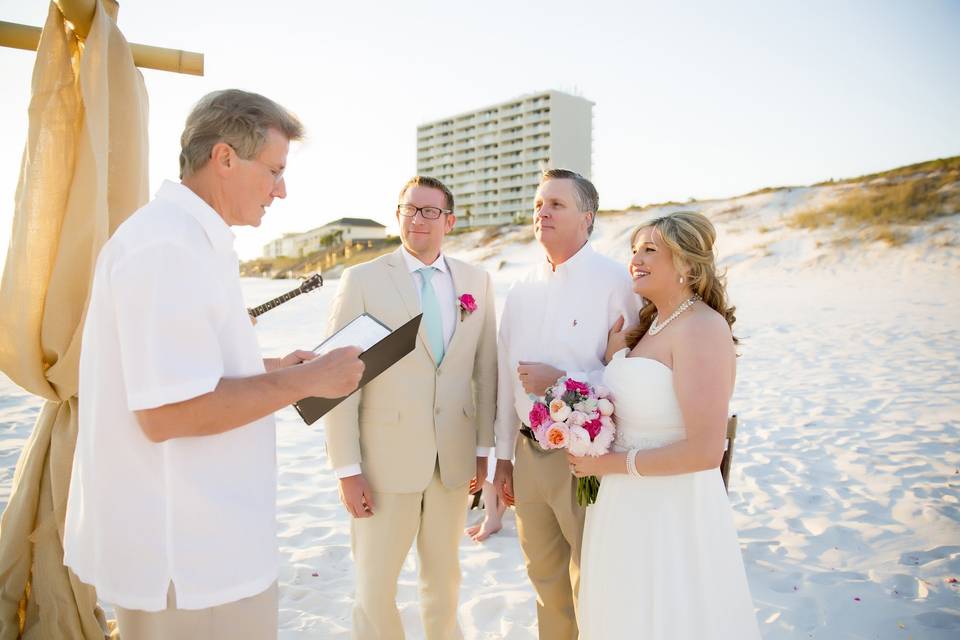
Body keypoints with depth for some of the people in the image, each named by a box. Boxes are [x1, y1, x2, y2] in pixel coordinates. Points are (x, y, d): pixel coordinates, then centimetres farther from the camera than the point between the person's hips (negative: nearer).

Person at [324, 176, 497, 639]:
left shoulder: (477, 281, 3)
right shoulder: (363, 279, -6)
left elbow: (486, 370, 6)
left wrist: (483, 448, 6)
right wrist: (347, 470, -10)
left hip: (455, 460, 3)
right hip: (385, 460, -2)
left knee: (444, 578, 20)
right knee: (375, 587, 11)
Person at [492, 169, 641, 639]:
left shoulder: (615, 283, -12)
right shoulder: (521, 292, 6)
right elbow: (507, 376, 9)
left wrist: (562, 381, -20)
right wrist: (503, 456, 12)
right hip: (530, 454, 6)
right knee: (545, 577, 22)